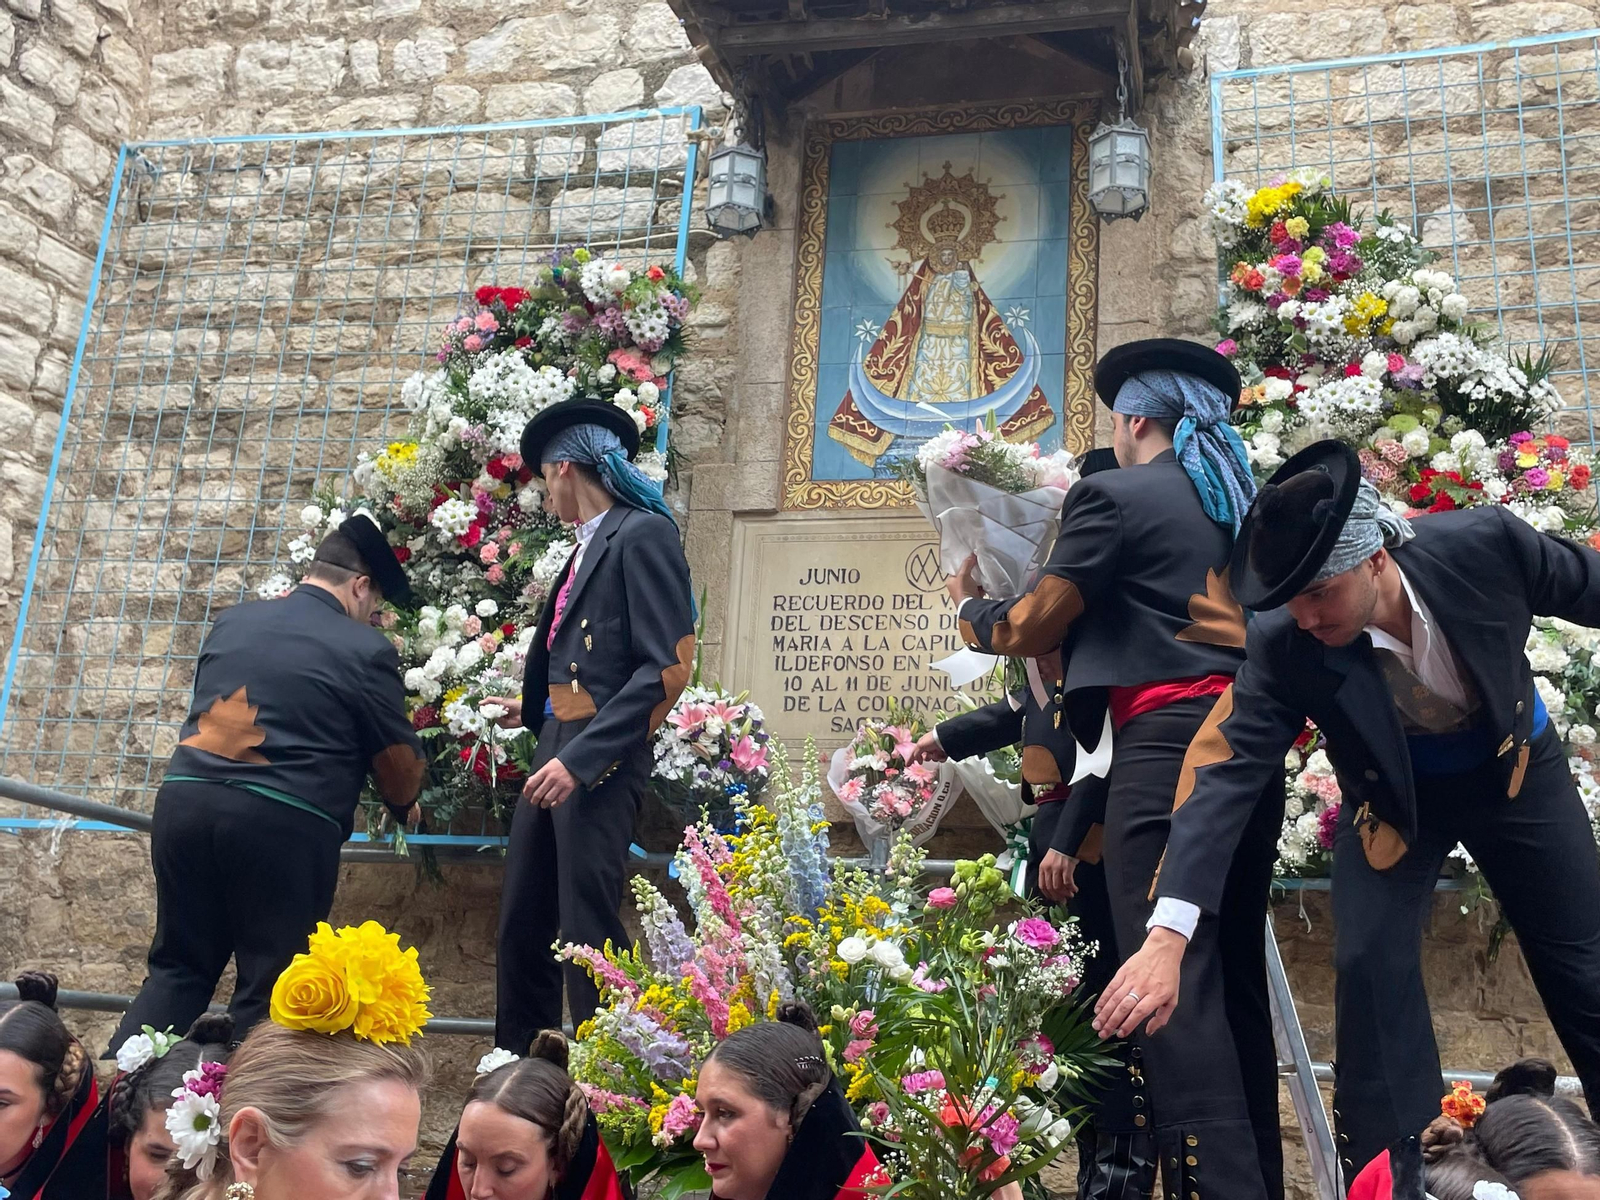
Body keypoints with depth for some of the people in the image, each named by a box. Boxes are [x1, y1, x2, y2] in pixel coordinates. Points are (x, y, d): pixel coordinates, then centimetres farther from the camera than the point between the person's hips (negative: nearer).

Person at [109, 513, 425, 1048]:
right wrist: (403, 807, 27)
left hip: (185, 799, 6)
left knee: (178, 969, 18)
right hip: (284, 822, -5)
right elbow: (400, 766, 6)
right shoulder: (365, 649, -2)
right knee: (269, 988, 7)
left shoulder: (232, 621, 15)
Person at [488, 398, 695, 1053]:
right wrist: (533, 706, 33)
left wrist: (581, 758, -22)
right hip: (557, 748, 9)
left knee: (587, 929, -5)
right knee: (521, 923, 14)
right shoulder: (589, 545, 16)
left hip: (601, 759, -9)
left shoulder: (644, 534, -10)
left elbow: (667, 667, -18)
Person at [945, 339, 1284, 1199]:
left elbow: (1033, 626, 1)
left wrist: (970, 607, 22)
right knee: (1235, 976, 13)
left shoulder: (1116, 495, -1)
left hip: (1166, 743, -8)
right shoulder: (1244, 507, 19)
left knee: (1171, 982, -9)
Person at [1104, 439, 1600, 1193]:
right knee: (1369, 963, -14)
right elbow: (1225, 770, -36)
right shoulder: (1285, 649, -32)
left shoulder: (1484, 544, -32)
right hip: (1393, 796, -1)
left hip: (1513, 767, 1)